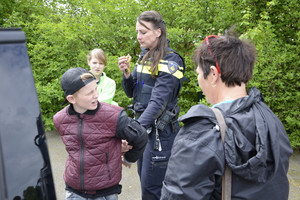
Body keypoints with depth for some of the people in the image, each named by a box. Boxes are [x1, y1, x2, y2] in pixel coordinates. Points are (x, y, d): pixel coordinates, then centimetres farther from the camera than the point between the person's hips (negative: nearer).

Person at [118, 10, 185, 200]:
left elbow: (158, 101, -24)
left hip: (161, 129, -7)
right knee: (144, 179, 18)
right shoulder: (144, 56, 8)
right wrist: (127, 74, -8)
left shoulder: (171, 61, -15)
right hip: (143, 125, 8)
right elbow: (131, 92, 12)